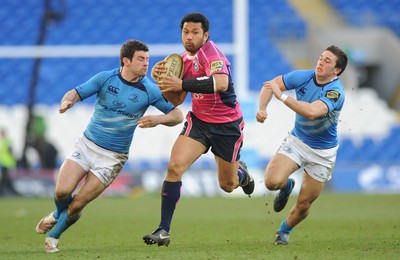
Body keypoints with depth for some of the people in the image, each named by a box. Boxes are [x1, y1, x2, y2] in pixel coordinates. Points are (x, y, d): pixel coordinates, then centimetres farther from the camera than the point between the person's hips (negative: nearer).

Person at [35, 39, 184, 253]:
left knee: (77, 205, -9)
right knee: (62, 192, -15)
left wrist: (158, 119, -24)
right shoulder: (105, 78, -5)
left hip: (113, 157, -1)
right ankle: (58, 214, 22)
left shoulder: (149, 90, -7)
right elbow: (76, 93, -3)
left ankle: (53, 237, 19)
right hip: (86, 145, 1)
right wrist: (67, 102, -28)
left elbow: (177, 115, -2)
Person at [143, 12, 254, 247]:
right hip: (198, 120, 5)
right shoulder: (185, 59, 3)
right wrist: (162, 78, -10)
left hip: (227, 126, -5)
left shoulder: (209, 51, -21)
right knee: (175, 166, -18)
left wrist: (182, 84, -38)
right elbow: (176, 100, 9)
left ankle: (241, 172, 49)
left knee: (227, 185, 9)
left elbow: (221, 83, -39)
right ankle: (163, 230, -15)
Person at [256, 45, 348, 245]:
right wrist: (262, 108, -20)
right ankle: (286, 186, 17)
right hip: (297, 141, 3)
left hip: (323, 152, -3)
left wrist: (282, 96, -41)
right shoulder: (303, 77, -12)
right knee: (272, 181, -22)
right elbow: (271, 85, -2)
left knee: (304, 204, 4)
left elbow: (311, 112, -44)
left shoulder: (335, 92, -27)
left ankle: (284, 230, 36)